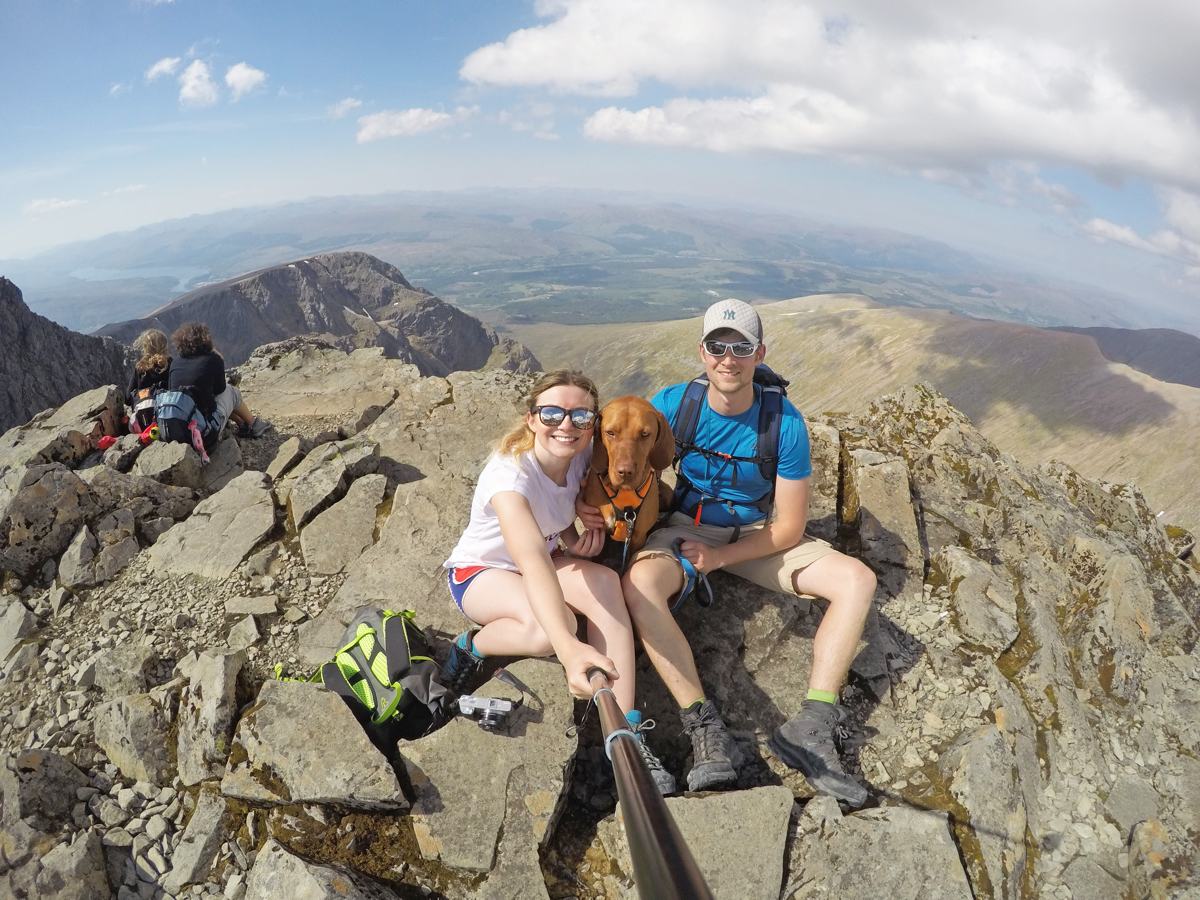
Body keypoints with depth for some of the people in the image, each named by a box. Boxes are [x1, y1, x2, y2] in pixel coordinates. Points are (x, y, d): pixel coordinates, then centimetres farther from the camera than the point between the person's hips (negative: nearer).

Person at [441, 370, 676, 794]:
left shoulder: (581, 457, -14)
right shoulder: (510, 474, -34)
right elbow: (532, 560, -51)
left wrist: (576, 540, -17)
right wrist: (569, 646, -65)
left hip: (547, 559, 5)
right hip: (478, 571, -5)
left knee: (605, 581, -28)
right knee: (548, 628, -37)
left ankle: (626, 732, -26)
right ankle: (470, 646, -4)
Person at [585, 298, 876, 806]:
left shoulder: (785, 423, -15)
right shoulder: (673, 404, -14)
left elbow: (789, 527, -11)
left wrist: (720, 557, -21)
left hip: (756, 535, 1)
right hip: (685, 527, -1)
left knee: (857, 580, -17)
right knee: (639, 583, -35)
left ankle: (811, 728, -19)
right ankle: (706, 731, -31)